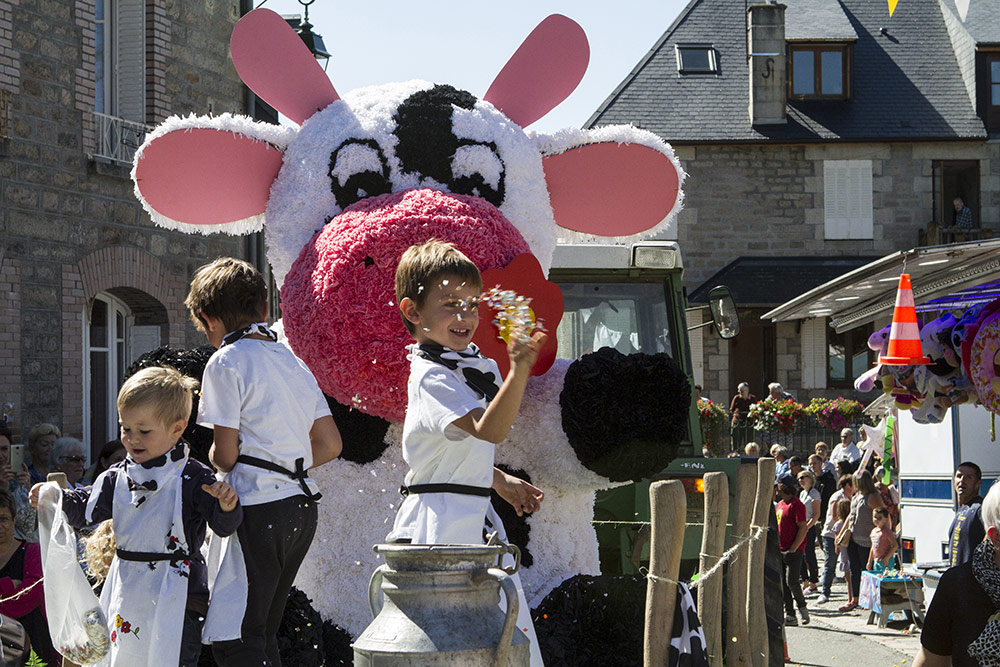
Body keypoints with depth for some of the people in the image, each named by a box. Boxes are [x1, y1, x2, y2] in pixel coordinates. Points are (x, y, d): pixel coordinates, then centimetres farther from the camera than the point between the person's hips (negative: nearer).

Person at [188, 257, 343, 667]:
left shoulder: (226, 362, -7)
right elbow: (330, 445, 15)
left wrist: (215, 463, 11)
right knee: (263, 634, 17)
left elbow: (225, 454, -11)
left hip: (259, 510, -8)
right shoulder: (293, 362, 14)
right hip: (304, 506, 8)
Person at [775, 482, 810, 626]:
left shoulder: (796, 505, -12)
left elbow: (803, 529, -16)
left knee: (791, 581, -12)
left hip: (794, 551, -8)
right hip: (780, 550, 9)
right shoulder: (780, 505, 16)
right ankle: (790, 616, 8)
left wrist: (793, 549, -17)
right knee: (783, 582, 5)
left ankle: (802, 607, 11)